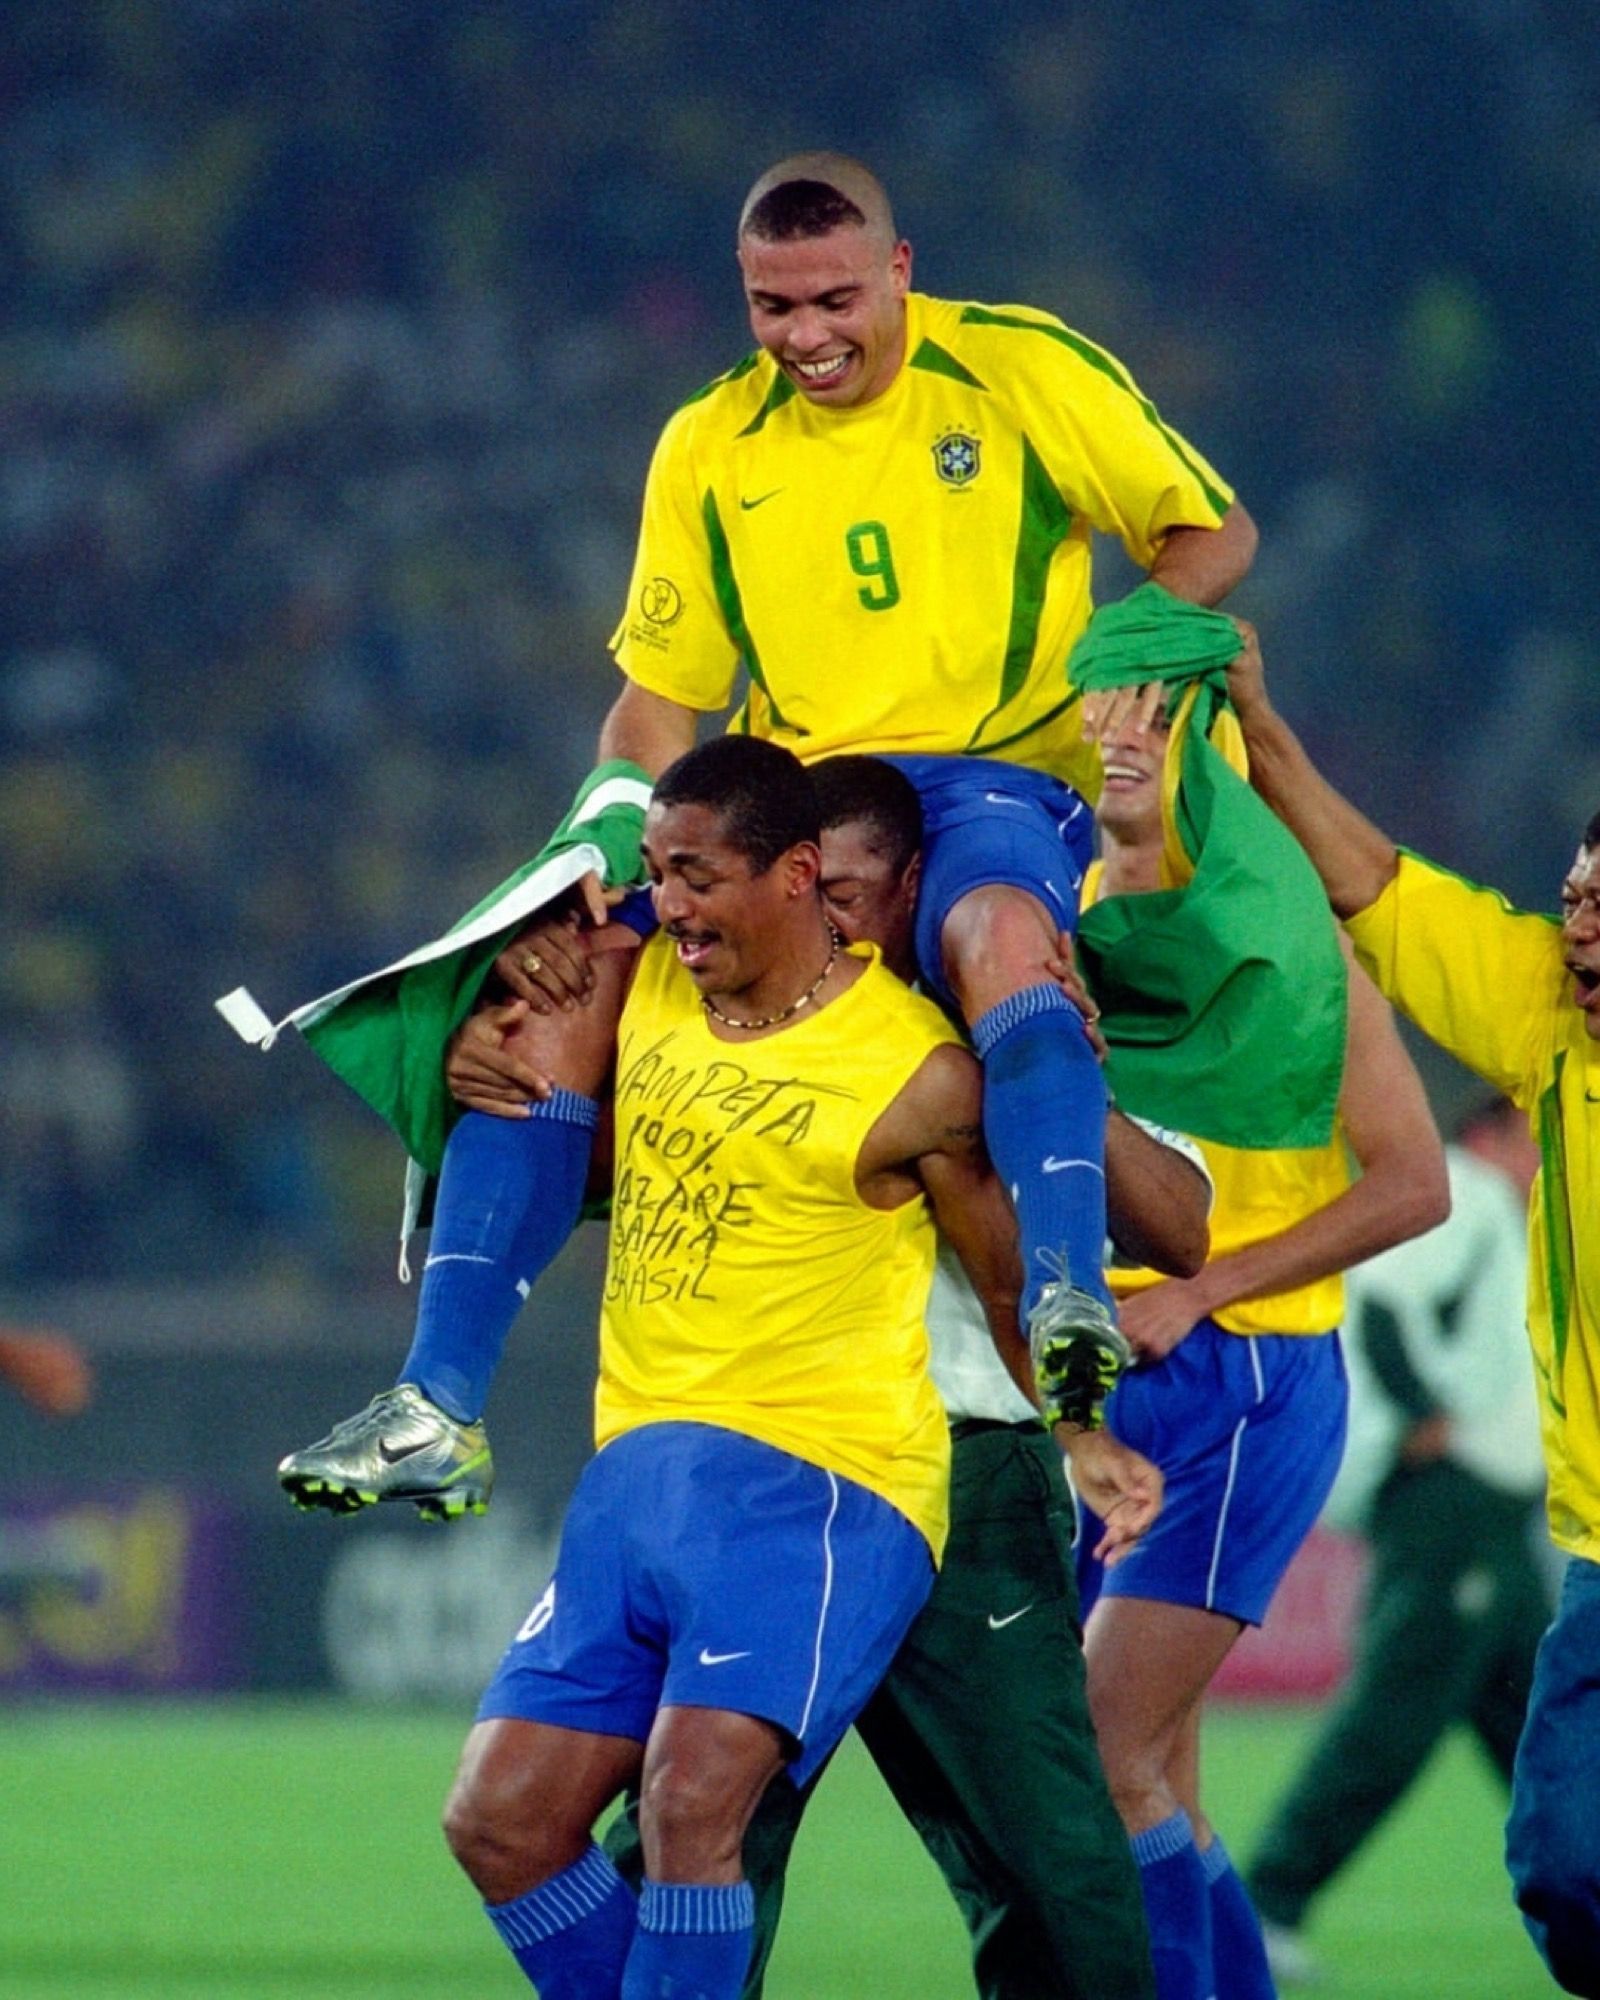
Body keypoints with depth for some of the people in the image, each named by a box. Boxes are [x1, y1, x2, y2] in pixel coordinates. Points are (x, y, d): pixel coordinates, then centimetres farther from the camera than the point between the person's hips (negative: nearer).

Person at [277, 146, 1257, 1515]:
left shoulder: (1021, 371, 0)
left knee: (1002, 935, -40)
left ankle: (1066, 1302, -51)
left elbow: (1213, 533, 5)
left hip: (993, 784, -4)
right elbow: (659, 702, 14)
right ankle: (439, 1411, -12)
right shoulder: (711, 448, 11)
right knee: (549, 981, -14)